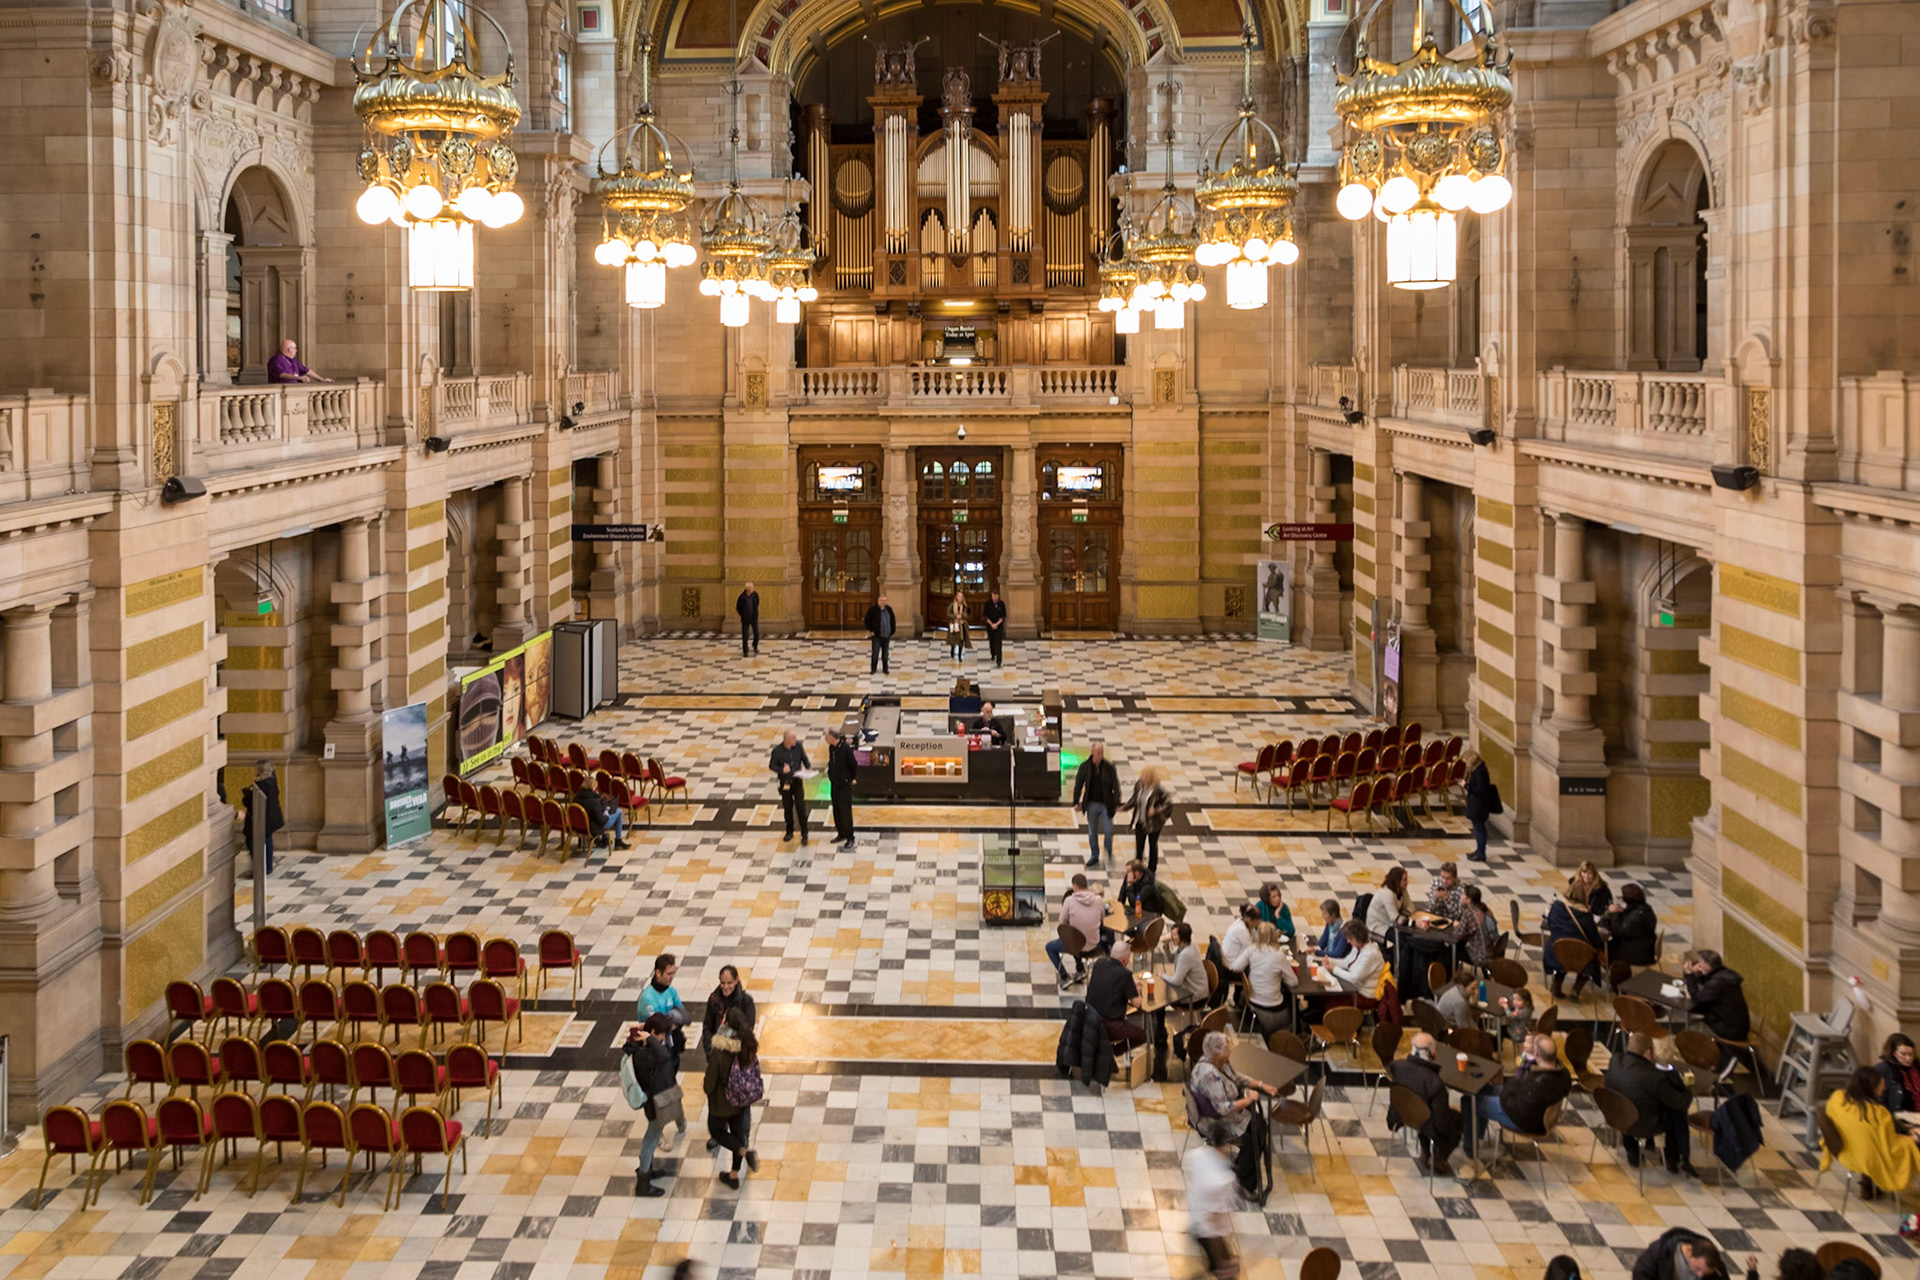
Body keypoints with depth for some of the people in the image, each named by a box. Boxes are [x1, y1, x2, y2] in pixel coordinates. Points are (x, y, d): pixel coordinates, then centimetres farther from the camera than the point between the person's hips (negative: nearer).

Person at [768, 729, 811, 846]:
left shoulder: (798, 747, -5)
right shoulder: (777, 751, -12)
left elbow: (804, 758, 6)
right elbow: (771, 765, -5)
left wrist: (808, 765, -16)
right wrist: (782, 770, -23)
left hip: (797, 781, 0)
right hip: (785, 783, 0)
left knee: (801, 807, -4)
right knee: (788, 808, 12)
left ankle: (804, 834, 4)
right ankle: (789, 832, 29)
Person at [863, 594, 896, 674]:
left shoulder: (889, 609, 5)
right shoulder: (872, 609, -8)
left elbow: (893, 620, 14)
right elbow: (867, 620, -3)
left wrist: (892, 630, 8)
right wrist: (870, 630, -6)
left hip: (886, 635, 4)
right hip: (876, 636, -4)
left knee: (885, 653, 10)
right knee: (875, 653, -2)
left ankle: (885, 669, 19)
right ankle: (873, 669, 9)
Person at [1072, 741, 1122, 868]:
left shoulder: (1109, 767, -8)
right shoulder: (1085, 767, -5)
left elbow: (1115, 786, -6)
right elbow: (1078, 784, 2)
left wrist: (1117, 804, -12)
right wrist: (1076, 802, -2)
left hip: (1106, 804, -2)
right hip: (1092, 804, 2)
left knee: (1108, 831, -2)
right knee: (1092, 832, 11)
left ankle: (1109, 852, 26)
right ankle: (1094, 856, 26)